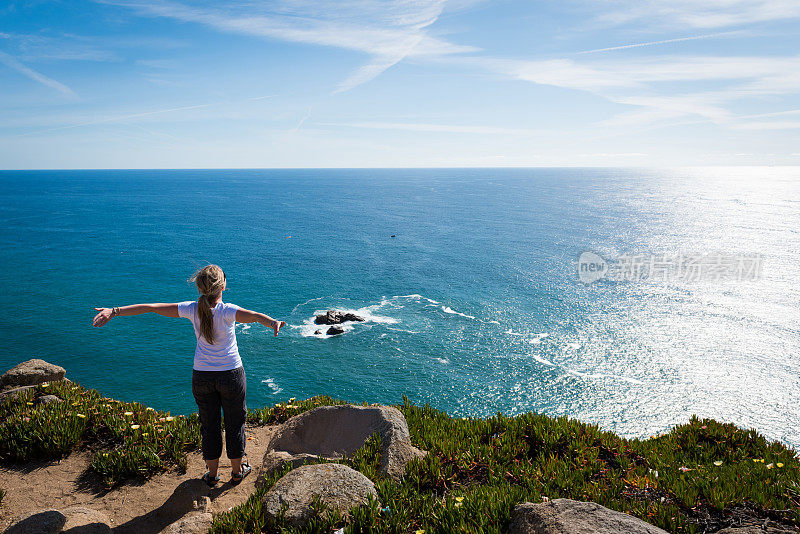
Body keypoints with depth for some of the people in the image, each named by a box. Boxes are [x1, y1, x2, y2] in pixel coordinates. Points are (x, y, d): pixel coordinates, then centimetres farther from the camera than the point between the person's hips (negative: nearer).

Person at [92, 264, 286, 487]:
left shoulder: (192, 310, -10)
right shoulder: (226, 311, -21)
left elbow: (150, 307, -9)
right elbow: (254, 316, -42)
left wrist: (114, 311, -4)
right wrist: (273, 323, -60)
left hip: (201, 376, 3)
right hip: (231, 374, -3)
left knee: (209, 425, 18)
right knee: (235, 423, 16)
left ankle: (212, 473, 31)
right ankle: (237, 470, 31)